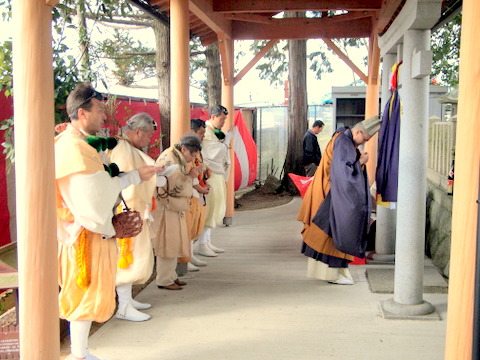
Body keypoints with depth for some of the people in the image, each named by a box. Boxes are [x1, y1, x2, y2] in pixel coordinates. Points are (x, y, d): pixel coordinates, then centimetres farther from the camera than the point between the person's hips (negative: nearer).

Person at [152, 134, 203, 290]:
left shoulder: (178, 158, 12)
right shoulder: (168, 160, -20)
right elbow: (171, 187, -27)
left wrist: (191, 173, 7)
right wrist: (189, 176, -26)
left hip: (174, 207, 10)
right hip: (165, 208, -10)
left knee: (174, 243, 15)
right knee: (168, 243, -4)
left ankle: (171, 276, 25)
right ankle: (164, 280, 6)